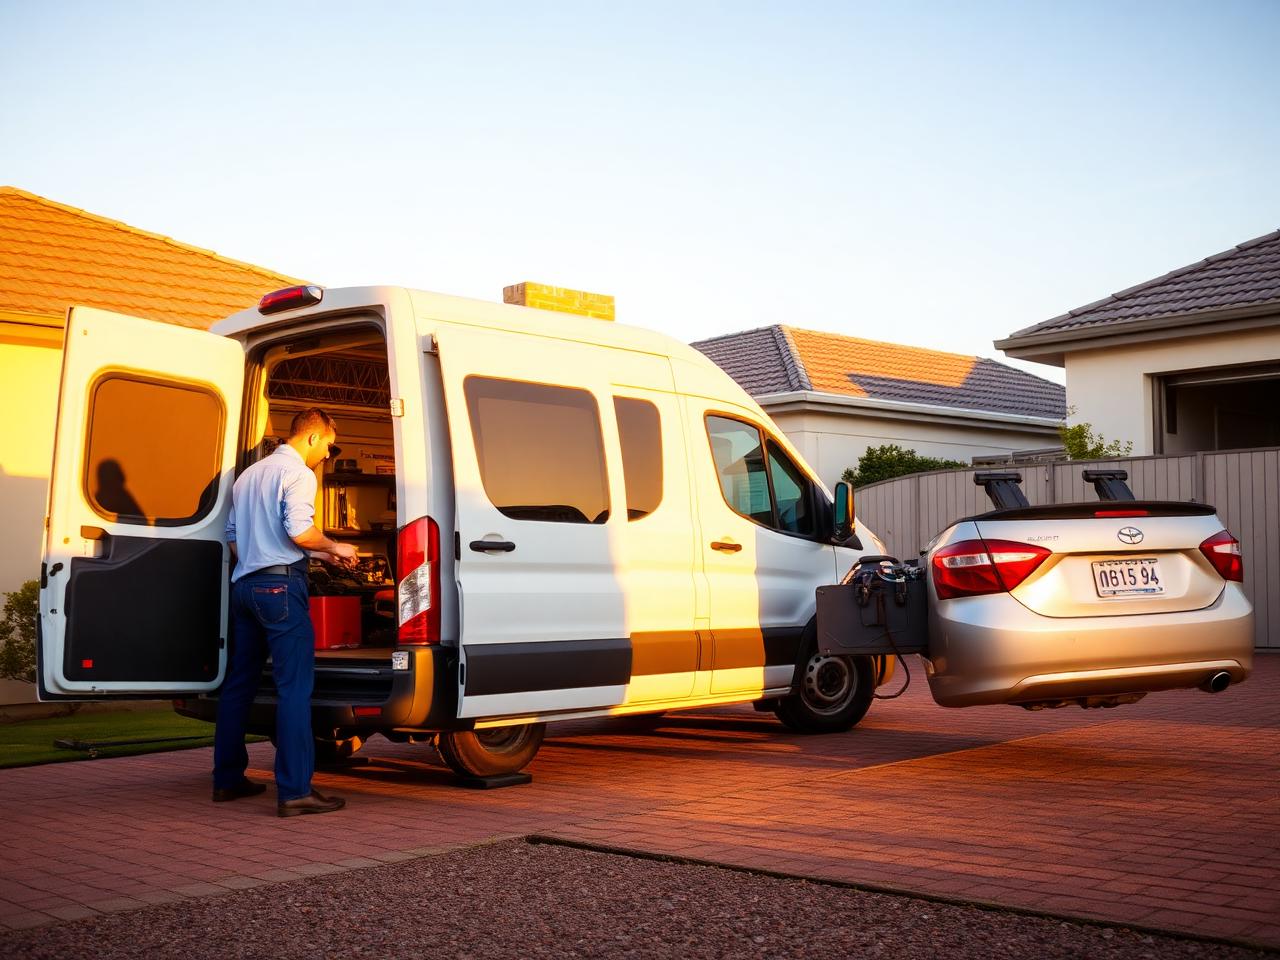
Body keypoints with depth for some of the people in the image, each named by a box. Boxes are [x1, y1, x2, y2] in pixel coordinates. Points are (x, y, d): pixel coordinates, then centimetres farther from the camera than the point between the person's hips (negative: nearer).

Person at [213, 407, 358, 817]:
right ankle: (295, 791, -14)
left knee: (238, 683, 15)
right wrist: (334, 548, -2)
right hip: (281, 584, -9)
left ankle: (227, 779, 21)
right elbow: (300, 532, -18)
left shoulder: (249, 475, 22)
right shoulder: (298, 473, -6)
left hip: (244, 584, 9)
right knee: (294, 686, -10)